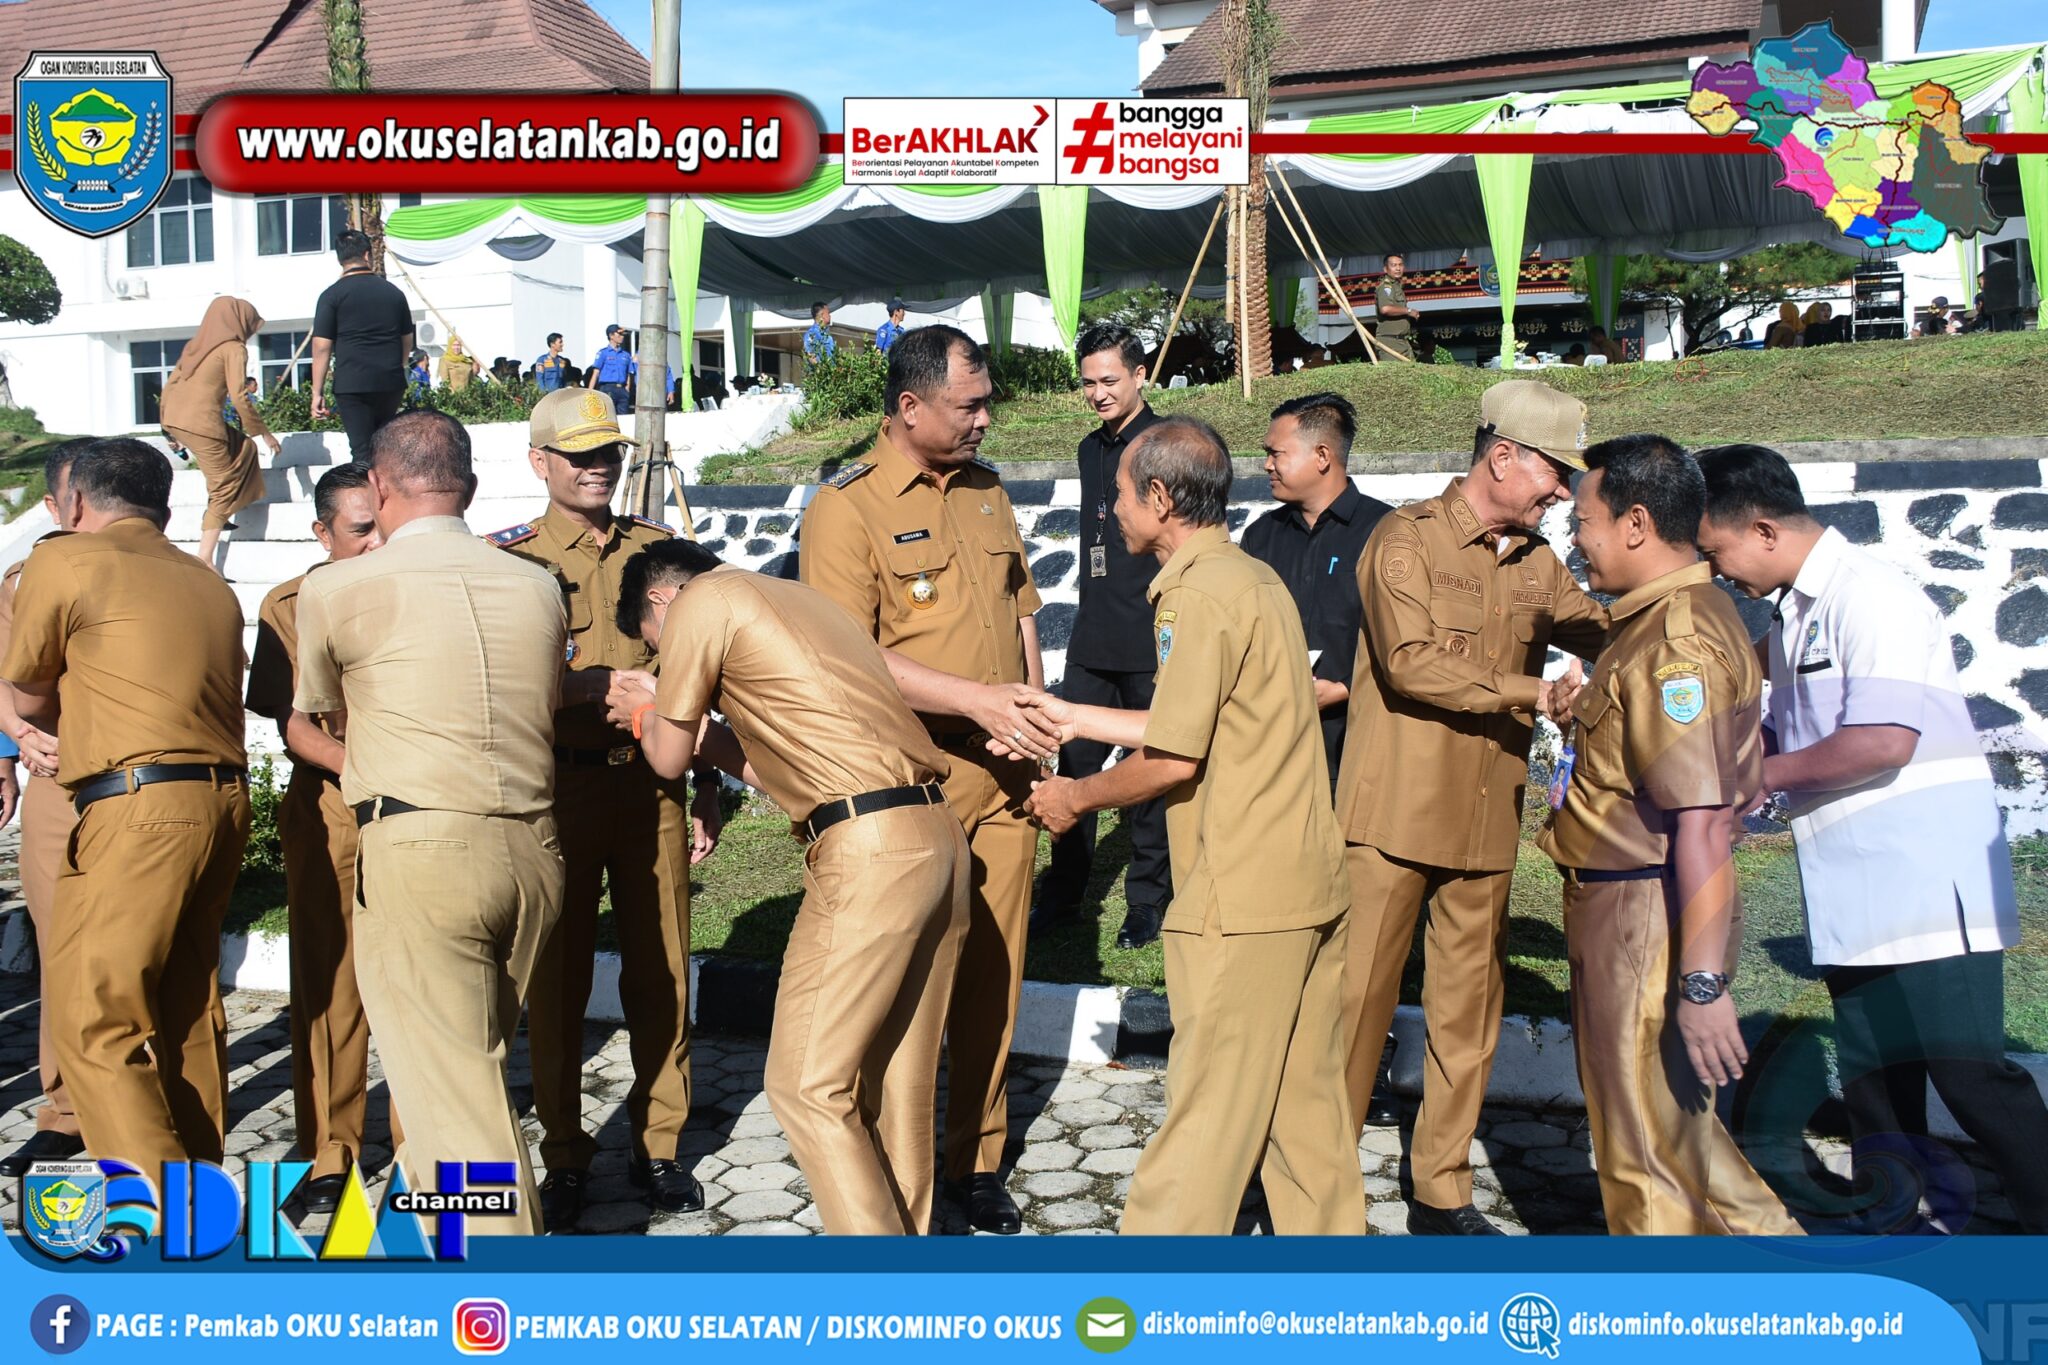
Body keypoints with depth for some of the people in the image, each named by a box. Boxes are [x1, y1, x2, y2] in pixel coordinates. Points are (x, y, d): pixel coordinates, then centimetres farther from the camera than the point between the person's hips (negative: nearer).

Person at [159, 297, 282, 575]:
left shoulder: (196, 345, 18)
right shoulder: (234, 348, -3)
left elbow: (170, 384, 19)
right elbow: (239, 396, -12)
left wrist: (169, 428, 26)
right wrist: (264, 433, -4)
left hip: (174, 419, 7)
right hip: (201, 423, -7)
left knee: (241, 446, 27)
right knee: (223, 488, 3)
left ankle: (217, 515, 22)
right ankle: (205, 559, -3)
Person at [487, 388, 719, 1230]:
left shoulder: (657, 548, 10)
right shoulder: (511, 556, 1)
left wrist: (708, 784, 11)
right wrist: (594, 686, -23)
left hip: (653, 784, 2)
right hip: (561, 788, -2)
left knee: (661, 970, 7)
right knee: (557, 978, 6)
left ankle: (659, 1144, 23)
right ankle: (564, 1160, 20)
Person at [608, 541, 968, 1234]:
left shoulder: (700, 602, 2)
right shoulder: (800, 600, 26)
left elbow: (670, 758, 9)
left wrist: (649, 711, 30)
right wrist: (682, 714, 33)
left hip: (867, 850, -9)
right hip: (939, 837, 9)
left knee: (806, 1085, 1)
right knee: (898, 1082, 16)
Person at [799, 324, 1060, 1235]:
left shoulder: (987, 491, 12)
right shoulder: (846, 506, -8)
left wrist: (1033, 717, 11)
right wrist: (977, 699, -21)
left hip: (1004, 778, 6)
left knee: (993, 971, 11)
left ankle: (977, 1157, 26)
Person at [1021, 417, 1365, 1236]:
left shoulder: (1197, 592, -14)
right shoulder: (1255, 578, 14)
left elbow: (1174, 760, -16)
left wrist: (1077, 797, 0)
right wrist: (1063, 716, 19)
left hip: (1242, 899, -9)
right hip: (1309, 884, 9)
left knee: (1209, 1102, 1)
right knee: (1304, 1098, 17)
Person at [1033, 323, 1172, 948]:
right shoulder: (1091, 449, 14)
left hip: (1149, 644, -6)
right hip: (1093, 640, 7)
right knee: (1075, 765, 9)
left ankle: (1148, 900, 19)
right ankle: (1063, 892, 22)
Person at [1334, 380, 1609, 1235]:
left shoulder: (1536, 565, 13)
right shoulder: (1406, 539, -7)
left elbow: (1606, 634, 17)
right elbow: (1412, 662, -19)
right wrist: (1534, 694, -20)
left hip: (1485, 821, 6)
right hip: (1394, 814, -6)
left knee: (1468, 1008, 11)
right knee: (1358, 997, 1)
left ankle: (1442, 1192, 24)